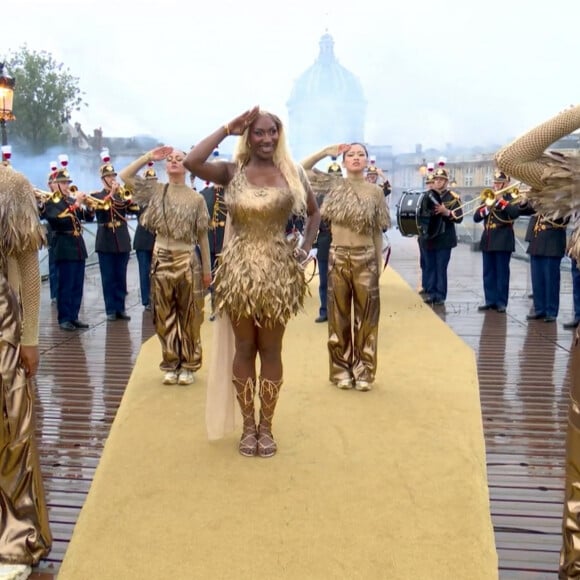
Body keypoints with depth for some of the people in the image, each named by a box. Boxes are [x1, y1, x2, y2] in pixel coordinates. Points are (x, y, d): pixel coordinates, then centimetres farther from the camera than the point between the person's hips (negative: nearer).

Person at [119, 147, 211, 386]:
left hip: (187, 261, -2)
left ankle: (189, 366, 16)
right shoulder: (155, 190, 5)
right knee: (165, 316, 8)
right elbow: (125, 176, 0)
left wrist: (207, 269, 1)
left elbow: (202, 236, 1)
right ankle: (170, 365, 19)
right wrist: (149, 156, -2)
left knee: (189, 316, 5)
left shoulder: (196, 198, -1)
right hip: (161, 259, 2)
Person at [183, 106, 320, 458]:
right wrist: (227, 129, -10)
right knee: (245, 349, 8)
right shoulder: (232, 172, 0)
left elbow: (314, 212, 16)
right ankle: (248, 425, 22)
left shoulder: (292, 172, 4)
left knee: (271, 350, 8)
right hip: (239, 270, 0)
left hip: (279, 271, 1)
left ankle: (266, 426, 22)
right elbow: (191, 162, -18)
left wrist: (306, 248, 3)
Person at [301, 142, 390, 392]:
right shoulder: (334, 185, 4)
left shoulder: (375, 191, 1)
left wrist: (379, 263, 0)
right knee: (339, 315, 7)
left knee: (365, 316, 3)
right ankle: (341, 371, 18)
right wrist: (327, 151, -3)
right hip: (338, 257, 1)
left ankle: (363, 372, 14)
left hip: (365, 259, -1)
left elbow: (378, 231, 2)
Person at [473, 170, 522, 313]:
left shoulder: (512, 198, 0)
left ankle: (501, 302, 3)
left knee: (502, 273, -2)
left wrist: (500, 199, -17)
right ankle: (490, 300, 13)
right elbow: (476, 217, 5)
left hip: (503, 241, -5)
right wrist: (488, 205, -9)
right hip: (487, 240, 5)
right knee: (488, 273, 6)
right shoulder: (488, 198, 13)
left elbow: (515, 213, -21)